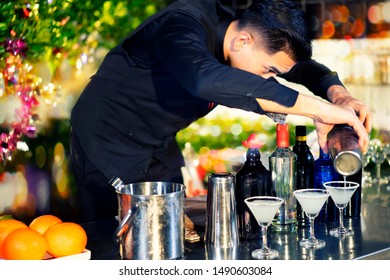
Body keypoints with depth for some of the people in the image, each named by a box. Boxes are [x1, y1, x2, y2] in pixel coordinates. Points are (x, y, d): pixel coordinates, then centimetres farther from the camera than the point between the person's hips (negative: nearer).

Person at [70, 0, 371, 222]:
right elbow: (206, 79, -53)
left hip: (159, 148, 7)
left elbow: (304, 68, 4)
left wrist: (338, 94, -21)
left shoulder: (245, 31, -8)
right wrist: (318, 109, -52)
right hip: (108, 144, -7)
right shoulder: (183, 24, -32)